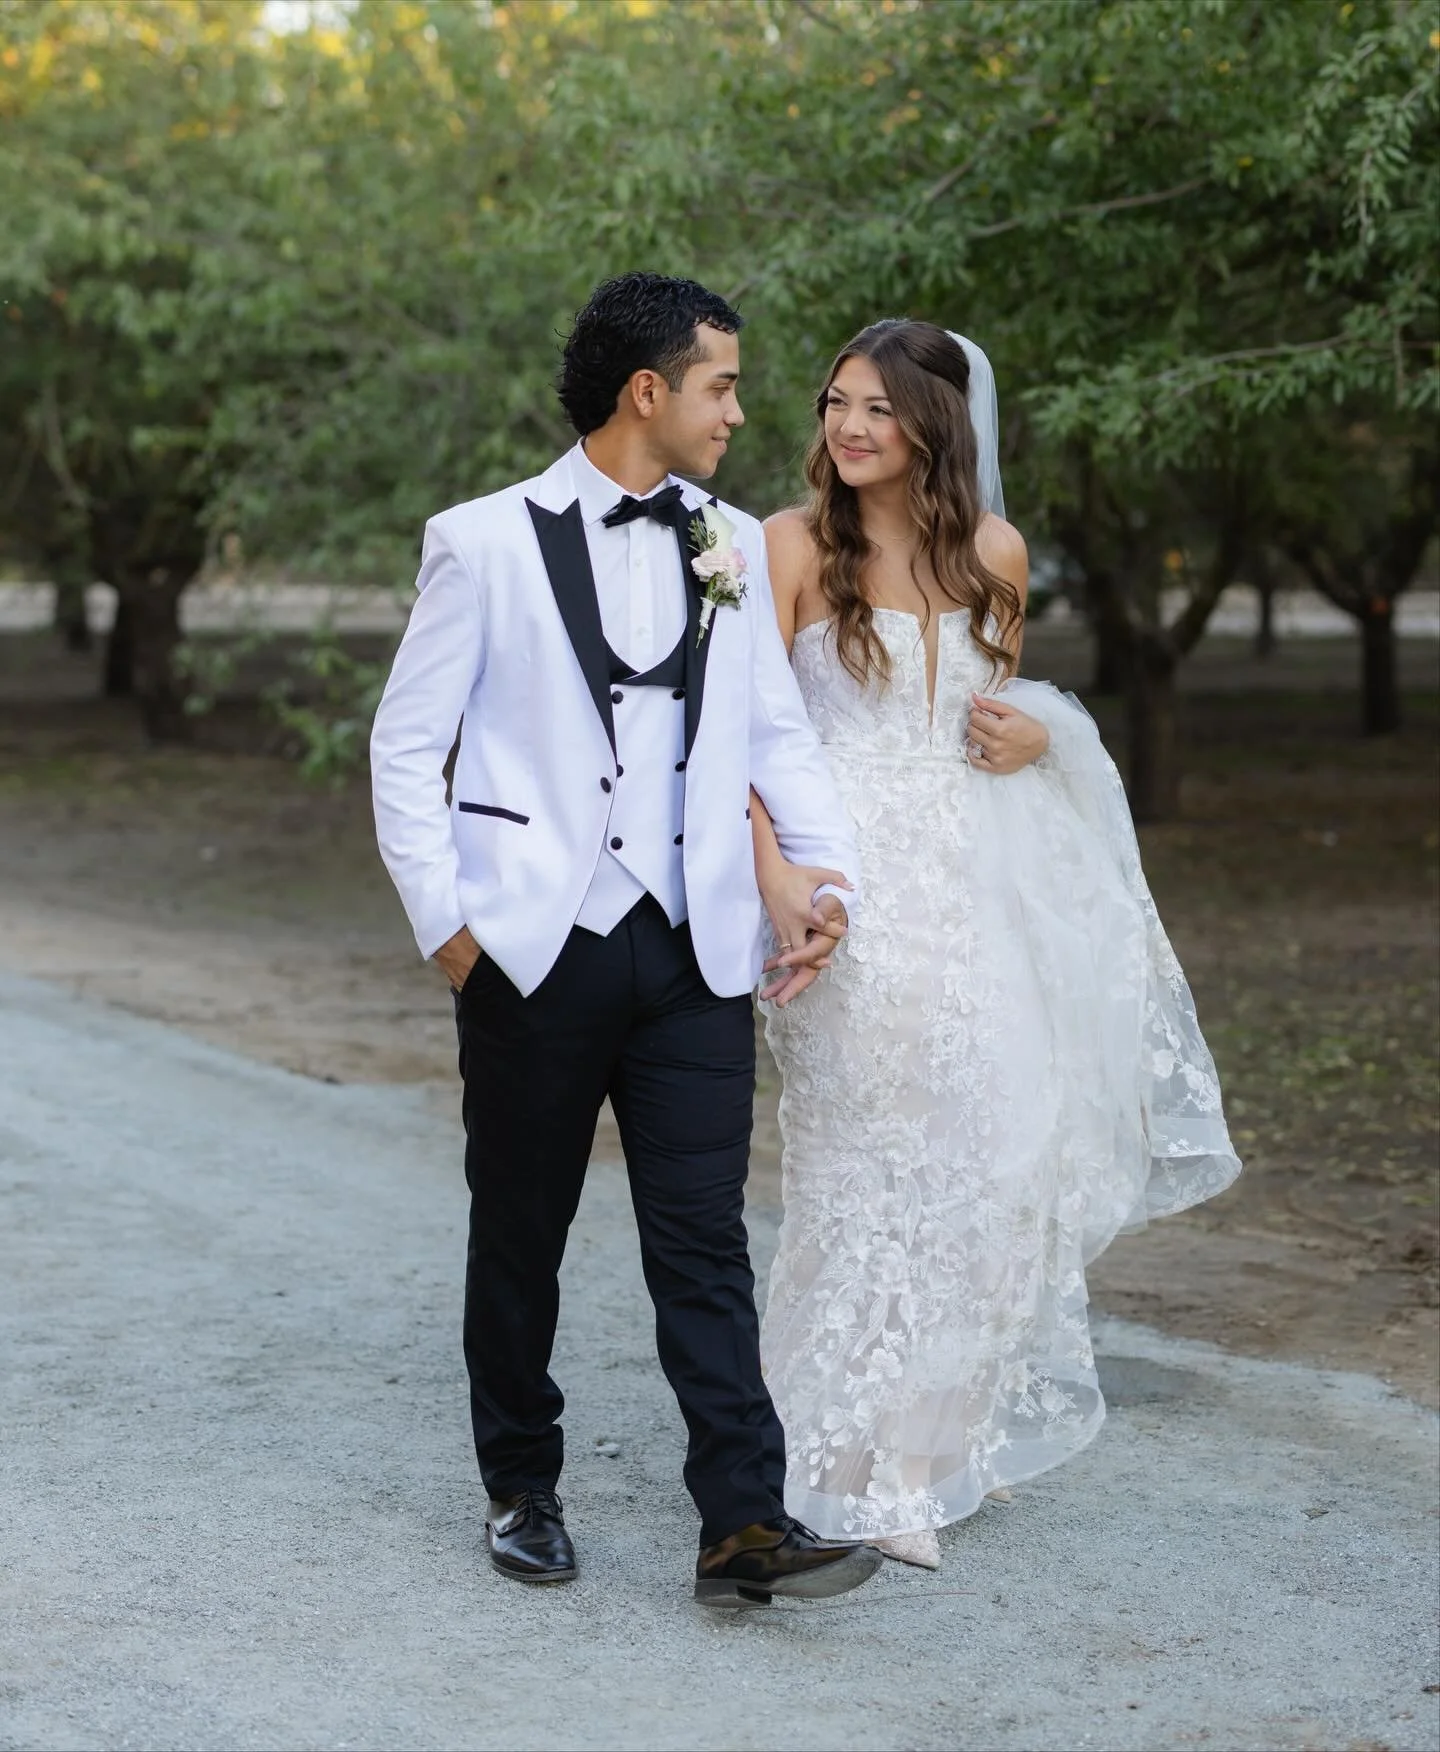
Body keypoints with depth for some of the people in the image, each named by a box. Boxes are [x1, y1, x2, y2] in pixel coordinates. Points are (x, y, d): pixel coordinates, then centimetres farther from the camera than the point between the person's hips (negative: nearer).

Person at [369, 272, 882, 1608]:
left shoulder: (733, 546, 9)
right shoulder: (484, 543, -3)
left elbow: (778, 729, 16)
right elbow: (406, 745, 0)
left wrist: (828, 867, 3)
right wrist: (443, 918, -7)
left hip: (692, 952, 3)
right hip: (534, 950, -2)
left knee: (705, 1241, -2)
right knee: (519, 1237, 11)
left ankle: (743, 1525, -3)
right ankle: (521, 1488, 28)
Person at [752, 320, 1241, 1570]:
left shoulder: (993, 553, 9)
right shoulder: (793, 547, -4)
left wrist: (1031, 737, -1)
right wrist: (777, 877, -22)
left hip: (974, 882, 5)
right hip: (854, 888, -5)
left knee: (991, 1154, 8)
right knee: (873, 1166, -2)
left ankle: (956, 1429, 27)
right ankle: (859, 1460, 11)